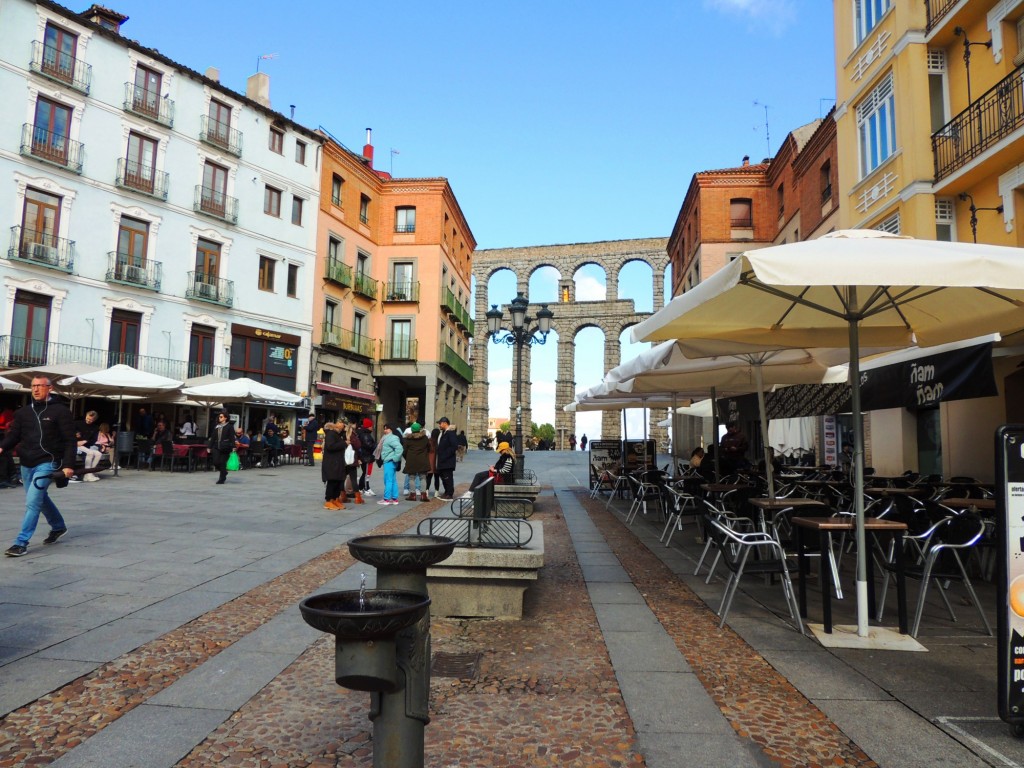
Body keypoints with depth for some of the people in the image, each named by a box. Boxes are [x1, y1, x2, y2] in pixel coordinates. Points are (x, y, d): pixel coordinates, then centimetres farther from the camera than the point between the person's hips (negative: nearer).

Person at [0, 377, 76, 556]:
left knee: (32, 502, -13)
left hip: (47, 463, -6)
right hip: (26, 464, 7)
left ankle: (21, 542, -7)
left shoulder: (60, 411, -7)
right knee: (40, 498, 20)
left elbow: (70, 440, -9)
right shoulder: (23, 412, 9)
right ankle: (58, 526, 40)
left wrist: (68, 465, -16)